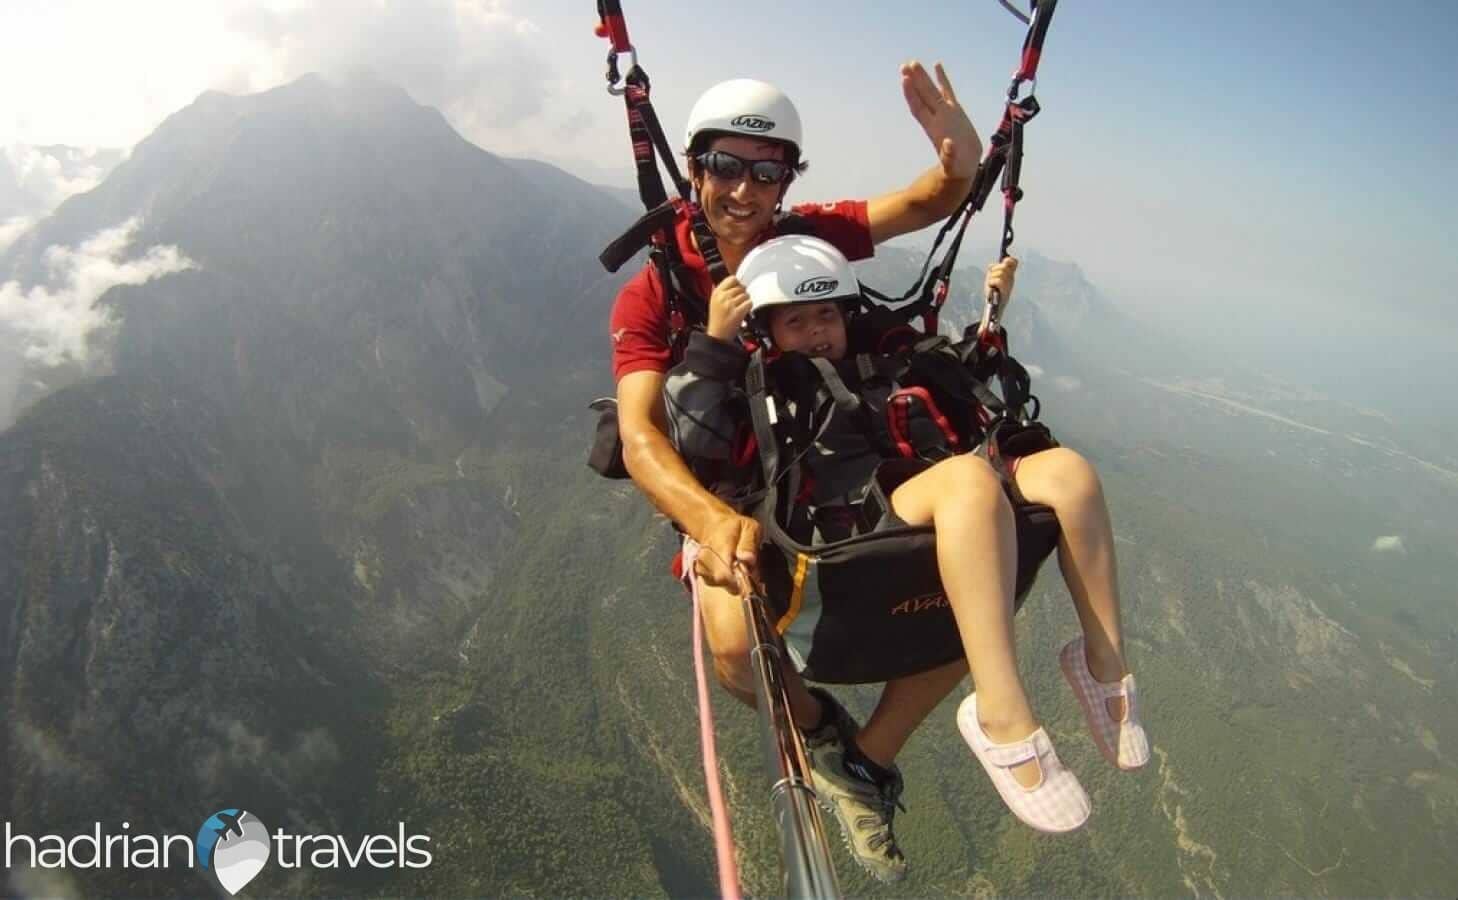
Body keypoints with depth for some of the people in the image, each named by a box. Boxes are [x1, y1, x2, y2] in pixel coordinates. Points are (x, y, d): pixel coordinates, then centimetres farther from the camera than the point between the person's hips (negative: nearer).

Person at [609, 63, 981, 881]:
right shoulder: (650, 296, -13)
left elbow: (929, 203, -9)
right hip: (731, 500, -3)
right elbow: (641, 440, -26)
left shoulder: (811, 236, -3)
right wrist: (710, 518, -47)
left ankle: (867, 759, 10)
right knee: (738, 647, -34)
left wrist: (962, 162, -35)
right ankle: (818, 724, 5)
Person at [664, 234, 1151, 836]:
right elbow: (694, 438, -11)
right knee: (969, 476, -35)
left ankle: (1105, 662, -11)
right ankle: (1002, 717, -39)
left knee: (1067, 469, -11)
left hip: (947, 528, 7)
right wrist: (713, 342, -15)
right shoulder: (752, 395, 10)